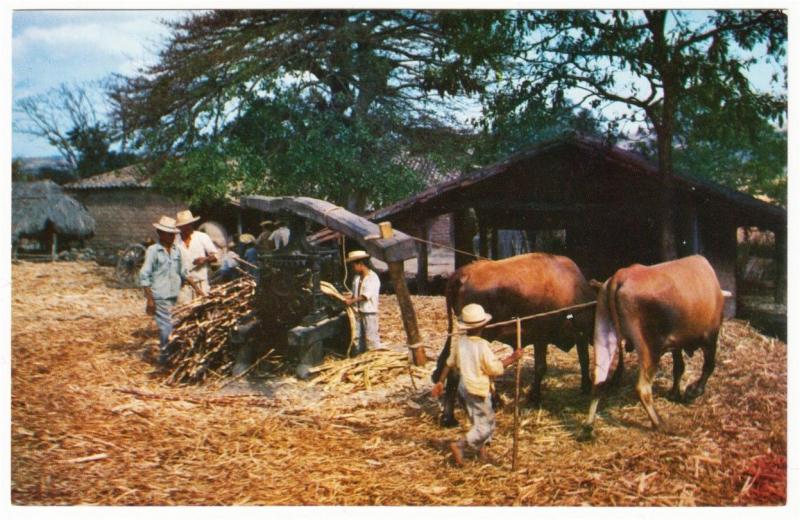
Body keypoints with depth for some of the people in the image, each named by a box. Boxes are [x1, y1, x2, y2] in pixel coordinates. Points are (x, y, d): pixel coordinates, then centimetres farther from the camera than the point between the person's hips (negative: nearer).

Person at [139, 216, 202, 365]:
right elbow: (144, 276, -9)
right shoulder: (153, 250, -8)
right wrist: (150, 299, -13)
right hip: (159, 297, -6)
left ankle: (164, 356, 21)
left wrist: (197, 288, 14)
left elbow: (183, 272, 19)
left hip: (174, 295, 6)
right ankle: (165, 356, 4)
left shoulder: (176, 250, 10)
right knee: (166, 327, -7)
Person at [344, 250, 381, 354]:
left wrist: (351, 301, -19)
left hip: (369, 312, -8)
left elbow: (366, 296, -19)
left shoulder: (373, 278, -12)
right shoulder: (356, 278, 12)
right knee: (357, 337, 12)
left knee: (371, 338, -6)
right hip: (358, 312, 8)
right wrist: (348, 298, -3)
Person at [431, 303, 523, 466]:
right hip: (479, 391, -8)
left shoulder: (461, 342, -1)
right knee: (485, 426, 1)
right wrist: (512, 358, -8)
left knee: (480, 422, 23)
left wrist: (440, 382, 17)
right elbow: (496, 369, -18)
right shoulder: (482, 346, -22)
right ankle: (459, 445, -10)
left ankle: (481, 449, 29)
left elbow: (450, 363, 8)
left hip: (464, 387, 8)